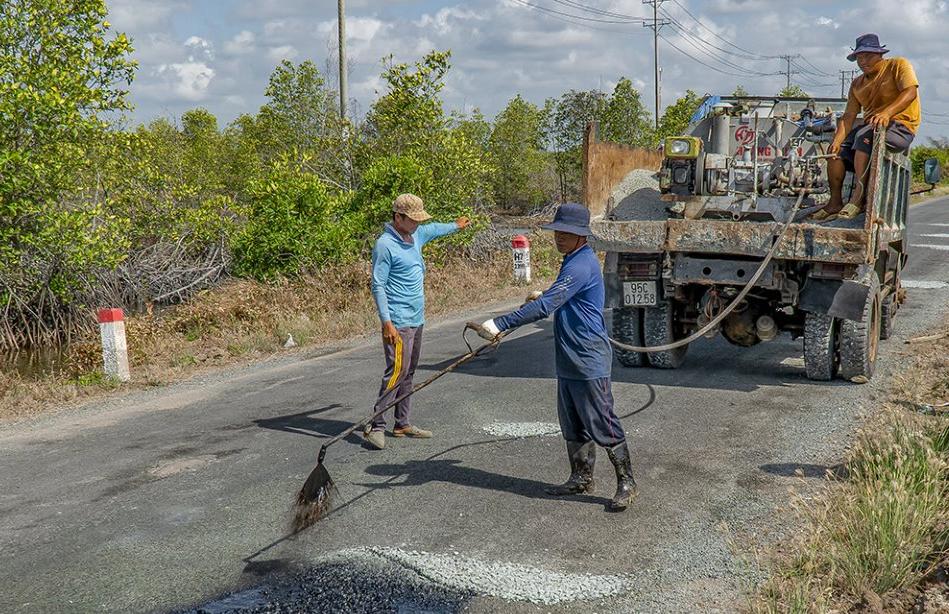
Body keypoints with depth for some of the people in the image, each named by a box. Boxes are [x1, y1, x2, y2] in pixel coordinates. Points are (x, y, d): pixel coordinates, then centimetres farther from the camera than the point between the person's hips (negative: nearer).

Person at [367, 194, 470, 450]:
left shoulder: (416, 236, 11)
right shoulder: (385, 245, -14)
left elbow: (434, 229, 35)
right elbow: (378, 286, -16)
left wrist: (456, 225, 53)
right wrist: (386, 322, -23)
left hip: (416, 319, 9)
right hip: (398, 322, -9)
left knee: (409, 373, 12)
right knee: (396, 372, -13)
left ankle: (403, 424, 18)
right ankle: (375, 426, -8)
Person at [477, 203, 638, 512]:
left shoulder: (581, 265, -21)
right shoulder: (574, 261, 12)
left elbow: (545, 306, -29)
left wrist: (500, 324, -29)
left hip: (588, 363, -10)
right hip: (569, 360, 10)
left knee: (602, 425, -1)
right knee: (573, 425, 17)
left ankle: (626, 483, 11)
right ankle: (581, 478, 29)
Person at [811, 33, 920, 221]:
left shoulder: (898, 65, -1)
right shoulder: (857, 84, 16)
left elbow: (911, 92, -18)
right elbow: (849, 116, 6)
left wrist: (887, 112, -35)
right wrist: (837, 141, -13)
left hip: (900, 125, -7)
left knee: (864, 135, -34)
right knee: (837, 150, -7)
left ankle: (859, 197, -40)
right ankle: (835, 204, -8)